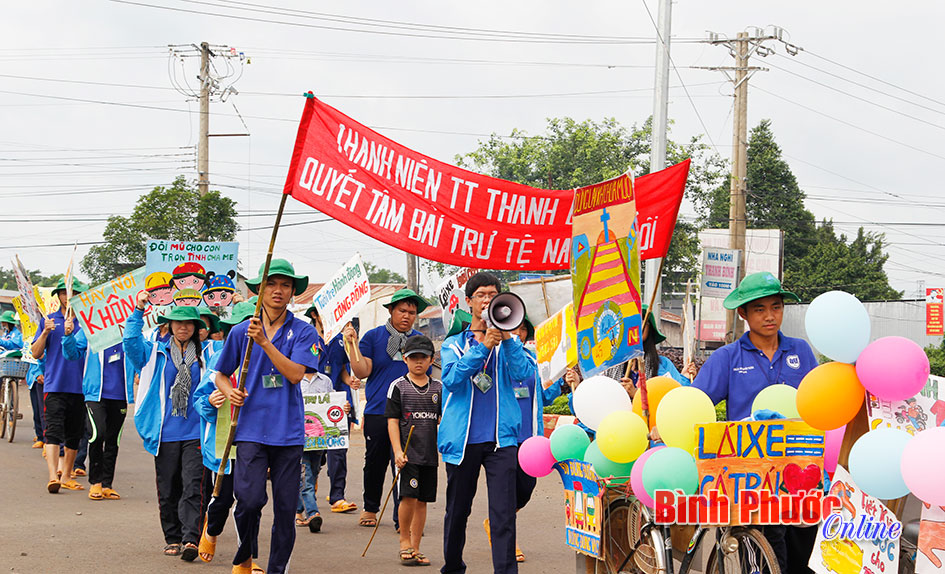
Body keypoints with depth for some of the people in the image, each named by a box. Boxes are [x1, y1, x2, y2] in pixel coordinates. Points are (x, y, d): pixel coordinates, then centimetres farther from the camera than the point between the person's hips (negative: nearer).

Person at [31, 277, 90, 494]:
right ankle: (53, 476, -21)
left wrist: (71, 333, -12)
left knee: (74, 435, 8)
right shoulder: (49, 320, 8)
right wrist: (45, 333, -11)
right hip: (55, 385, -1)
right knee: (54, 431, -13)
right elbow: (36, 353, 7)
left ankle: (66, 476, 20)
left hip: (80, 386, 1)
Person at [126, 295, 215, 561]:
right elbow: (130, 341, -3)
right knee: (168, 489, 6)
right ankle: (172, 538, 18)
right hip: (165, 434, 1)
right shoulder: (156, 352, 9)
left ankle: (190, 540, -17)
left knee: (193, 488, -11)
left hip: (195, 432, -1)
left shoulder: (206, 354, 11)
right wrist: (139, 310, -8)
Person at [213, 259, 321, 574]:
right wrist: (230, 392, -5)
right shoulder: (241, 332, 7)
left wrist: (265, 342, -19)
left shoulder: (303, 332, 3)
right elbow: (221, 374, 17)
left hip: (289, 432, 0)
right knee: (250, 499, -14)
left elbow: (295, 373, -11)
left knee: (286, 507, 1)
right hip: (251, 428, 0)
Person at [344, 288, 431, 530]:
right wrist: (352, 345, -13)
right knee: (375, 463, 11)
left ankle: (402, 518, -5)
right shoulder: (373, 337, 4)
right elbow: (362, 372, -3)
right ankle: (370, 509, 31)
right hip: (377, 412, 0)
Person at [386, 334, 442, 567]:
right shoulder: (398, 386, 1)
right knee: (409, 496, -14)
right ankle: (404, 541, 3)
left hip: (430, 453, 4)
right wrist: (398, 451, -10)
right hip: (407, 453, -4)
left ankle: (415, 548, 13)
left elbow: (443, 419, 18)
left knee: (422, 500, 6)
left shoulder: (438, 388, 11)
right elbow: (392, 421, -2)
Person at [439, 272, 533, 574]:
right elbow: (451, 378, -9)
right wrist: (482, 347, -18)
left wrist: (507, 340, -18)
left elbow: (524, 374, -8)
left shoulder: (509, 343, 10)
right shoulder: (453, 344, 10)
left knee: (503, 512, -12)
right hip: (462, 438, 1)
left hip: (501, 437, -1)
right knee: (457, 509, 11)